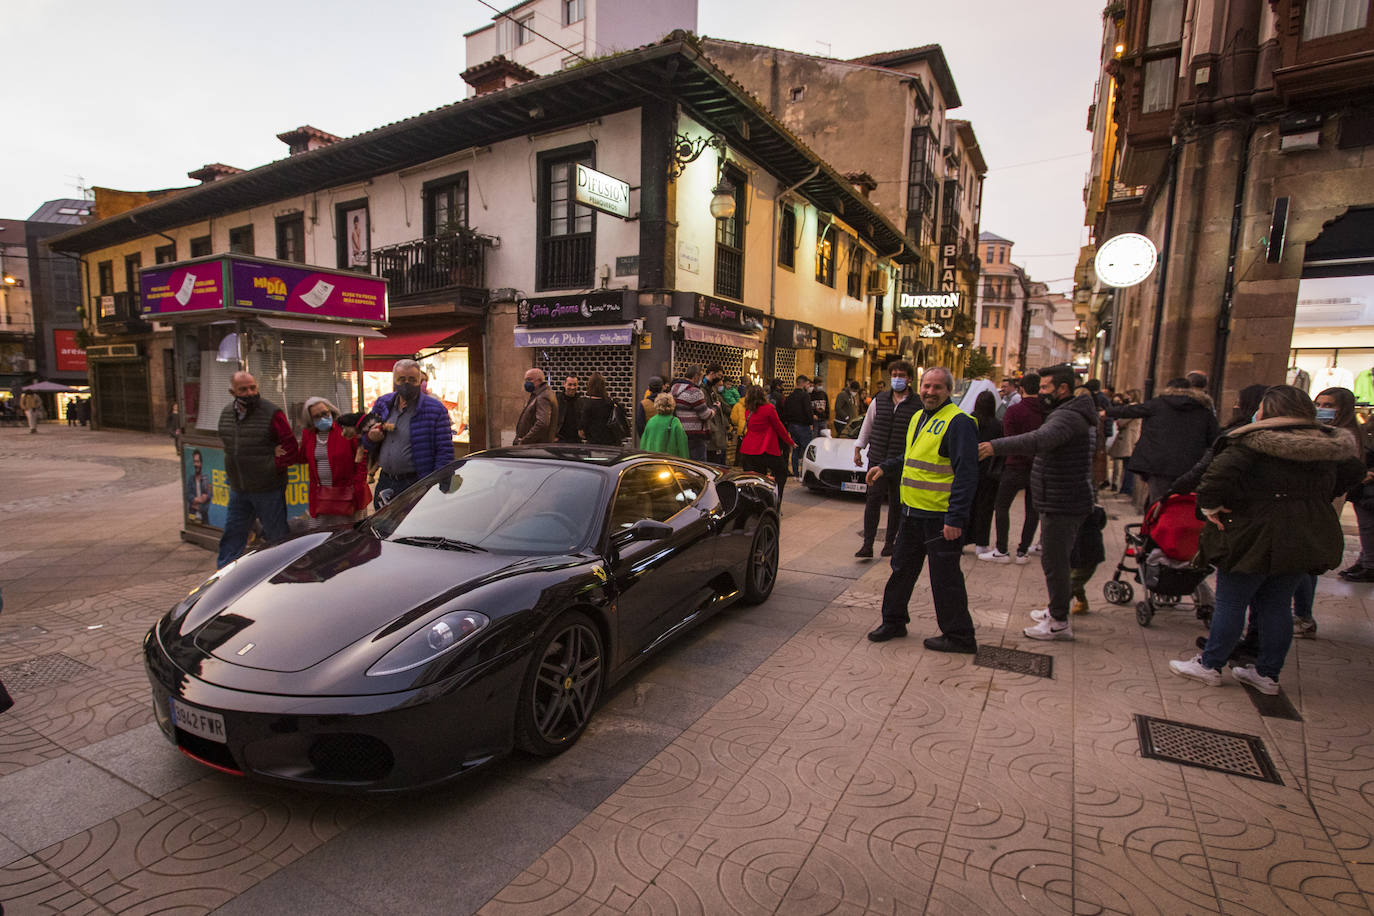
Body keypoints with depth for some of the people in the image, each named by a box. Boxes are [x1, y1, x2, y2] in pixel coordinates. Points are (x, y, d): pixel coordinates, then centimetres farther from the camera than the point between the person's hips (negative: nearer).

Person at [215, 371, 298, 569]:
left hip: (268, 489, -6)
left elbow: (291, 448, -12)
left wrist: (273, 468, -12)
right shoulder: (227, 413, 6)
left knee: (276, 534, 4)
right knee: (232, 534, 15)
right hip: (238, 489, 6)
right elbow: (230, 446, 19)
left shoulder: (272, 413, -13)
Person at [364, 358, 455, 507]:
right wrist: (370, 438, -4)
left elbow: (445, 452, -11)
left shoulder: (435, 409, -8)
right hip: (385, 483, 6)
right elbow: (367, 445, 21)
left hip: (416, 486, -5)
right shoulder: (383, 403, 10)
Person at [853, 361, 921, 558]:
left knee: (896, 504, 8)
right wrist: (858, 449, 15)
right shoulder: (879, 400, 7)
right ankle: (867, 544, -2)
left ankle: (890, 542, 23)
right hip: (877, 460, 1)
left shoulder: (918, 405, -1)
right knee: (873, 499, -4)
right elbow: (867, 425, 16)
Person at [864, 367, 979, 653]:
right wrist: (885, 468, 17)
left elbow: (966, 474, -19)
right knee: (902, 568, 18)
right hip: (912, 512, 9)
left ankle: (959, 636, 20)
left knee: (945, 578, 3)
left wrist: (956, 518, -23)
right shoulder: (919, 417, 13)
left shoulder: (958, 422, -15)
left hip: (941, 517, -9)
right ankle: (894, 621, 34)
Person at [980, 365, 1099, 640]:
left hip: (1061, 505, -11)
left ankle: (1059, 622, 5)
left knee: (1054, 561, -4)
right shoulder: (1076, 414, 16)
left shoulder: (1068, 416, -20)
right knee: (1057, 559, 21)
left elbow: (1039, 440, -39)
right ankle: (1057, 610, 34)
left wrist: (996, 447, -48)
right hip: (1061, 502, 11)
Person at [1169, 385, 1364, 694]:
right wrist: (1314, 500, 23)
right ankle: (1268, 674, 23)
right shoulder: (1327, 446, 6)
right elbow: (1355, 470, 23)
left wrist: (1209, 506, -19)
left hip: (1256, 538, -6)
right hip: (1307, 539, 6)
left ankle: (1209, 665, 15)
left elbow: (1218, 473, -31)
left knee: (1230, 604, 5)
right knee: (1276, 607, 15)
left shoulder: (1251, 444, -16)